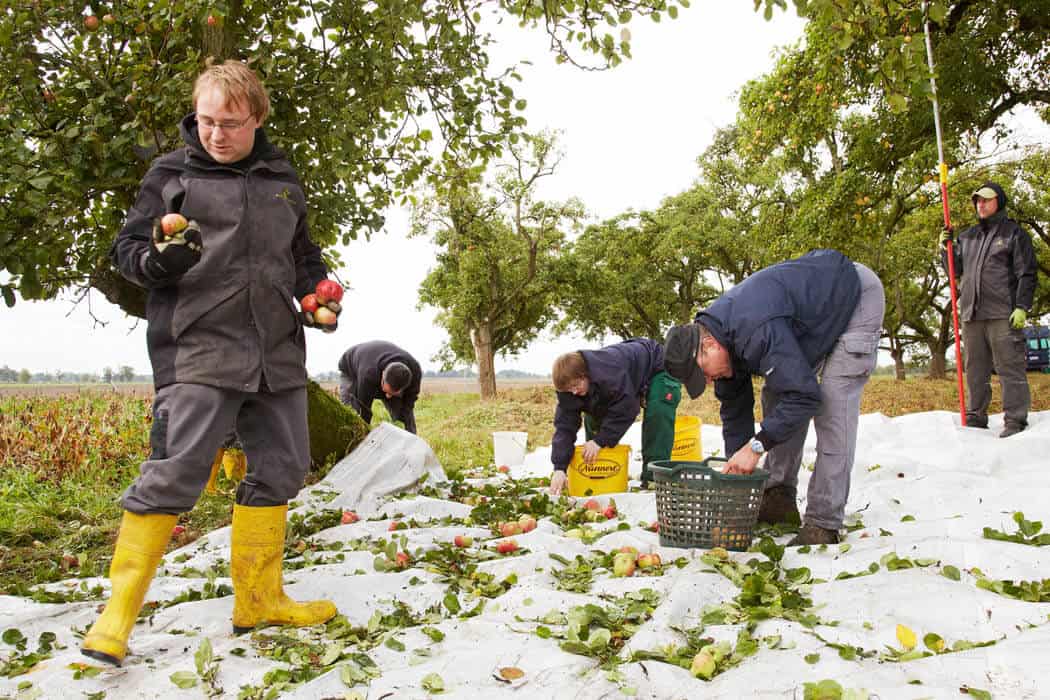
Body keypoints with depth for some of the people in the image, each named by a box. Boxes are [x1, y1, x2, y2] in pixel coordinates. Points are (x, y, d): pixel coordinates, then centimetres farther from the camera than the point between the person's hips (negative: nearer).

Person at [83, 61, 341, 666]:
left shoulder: (283, 179, 17)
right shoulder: (171, 174, 6)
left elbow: (303, 254, 27)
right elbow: (127, 249, 5)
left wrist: (318, 289, 7)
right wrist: (159, 261, -17)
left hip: (277, 353, 5)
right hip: (197, 349, -5)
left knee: (282, 469, 7)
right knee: (176, 473, -12)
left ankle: (258, 598, 21)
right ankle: (119, 612, 2)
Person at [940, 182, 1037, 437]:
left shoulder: (1014, 233, 4)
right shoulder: (967, 236, 19)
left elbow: (1027, 273, -2)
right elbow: (955, 270, 22)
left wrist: (1022, 306, -12)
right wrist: (946, 249, 5)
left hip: (1003, 314, -6)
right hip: (971, 313, 6)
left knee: (1009, 368, -6)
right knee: (975, 371, 9)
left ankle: (1015, 421, -5)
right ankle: (975, 419, 15)